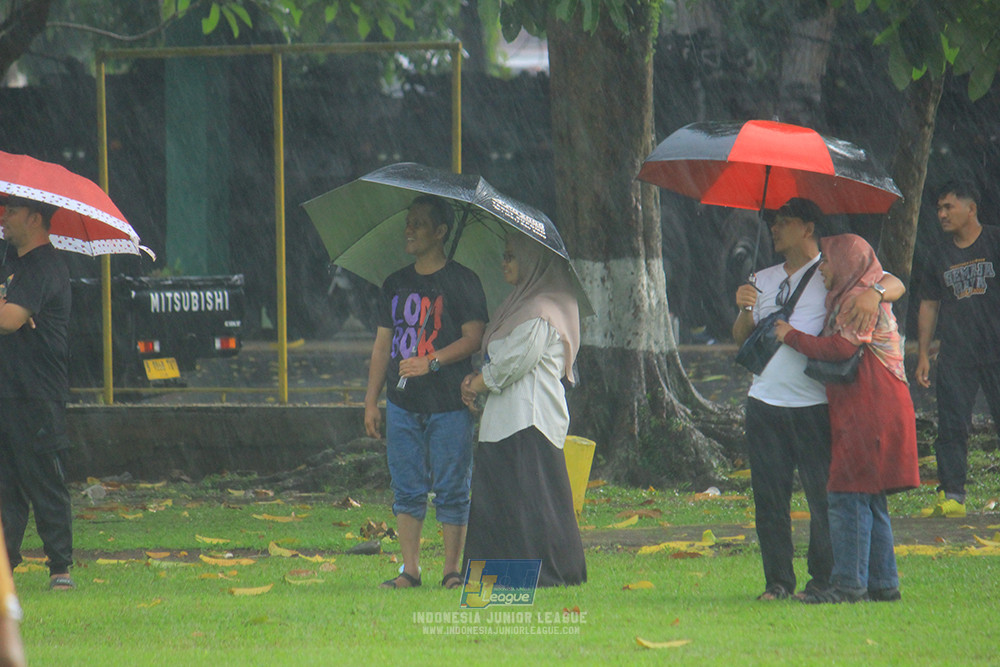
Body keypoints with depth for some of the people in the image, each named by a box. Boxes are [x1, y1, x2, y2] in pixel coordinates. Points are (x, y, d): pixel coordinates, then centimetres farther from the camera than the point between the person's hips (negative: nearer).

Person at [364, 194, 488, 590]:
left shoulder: (461, 282, -1)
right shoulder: (396, 284, 14)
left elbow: (473, 337, -7)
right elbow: (382, 345, 17)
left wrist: (430, 362, -18)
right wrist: (370, 401, 12)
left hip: (449, 404, -5)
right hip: (403, 405, 5)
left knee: (451, 491, -3)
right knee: (407, 491, 4)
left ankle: (452, 571, 2)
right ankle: (410, 569, 7)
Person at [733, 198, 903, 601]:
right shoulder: (764, 280, 19)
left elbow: (895, 284, -7)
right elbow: (742, 340, 17)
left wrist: (873, 293, -29)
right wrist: (745, 311, -4)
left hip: (814, 404, -5)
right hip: (765, 402, 5)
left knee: (822, 494, -5)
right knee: (769, 496, 3)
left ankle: (824, 578, 3)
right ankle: (778, 580, 9)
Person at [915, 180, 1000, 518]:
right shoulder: (940, 255, 14)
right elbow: (929, 305, 18)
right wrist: (922, 355, 13)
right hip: (955, 356, 4)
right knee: (952, 426, -1)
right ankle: (951, 496, 1)